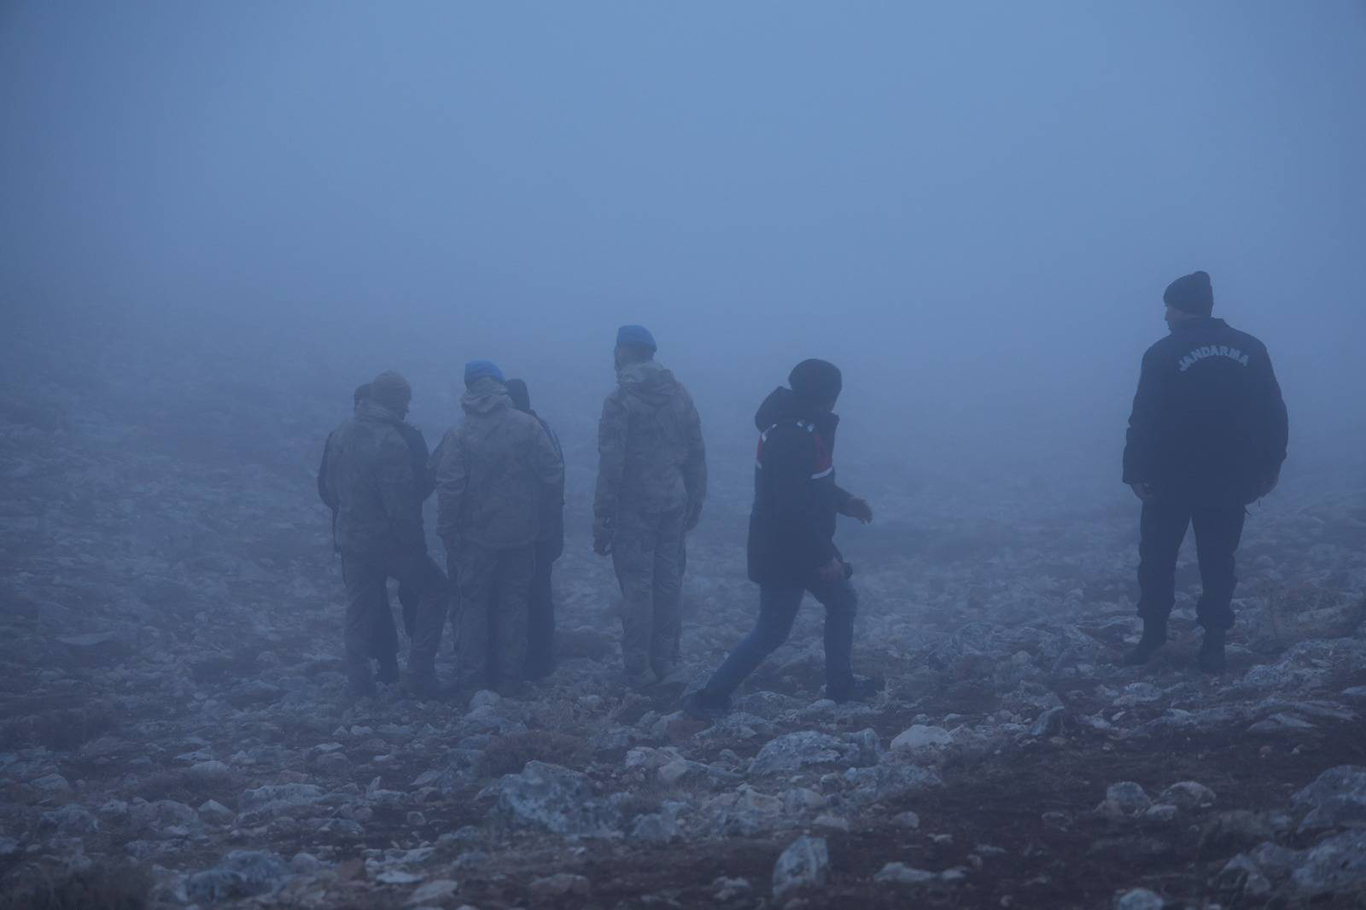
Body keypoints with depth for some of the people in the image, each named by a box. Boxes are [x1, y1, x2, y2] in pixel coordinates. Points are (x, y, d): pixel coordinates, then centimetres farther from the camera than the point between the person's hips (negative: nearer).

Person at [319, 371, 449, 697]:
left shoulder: (341, 434, 4)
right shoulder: (391, 443, -22)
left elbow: (329, 486, 13)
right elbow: (401, 505, -22)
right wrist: (416, 542, -13)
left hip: (350, 538, 7)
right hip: (387, 541, -7)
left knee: (359, 610, 16)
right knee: (434, 589, 9)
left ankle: (358, 682, 17)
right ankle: (420, 673, 4)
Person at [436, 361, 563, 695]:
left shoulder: (460, 434, -11)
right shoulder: (527, 426, -7)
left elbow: (448, 489, -13)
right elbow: (553, 474, -7)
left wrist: (448, 535, -4)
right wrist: (536, 508, 8)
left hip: (477, 536, -2)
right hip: (522, 534, 2)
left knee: (473, 603, 11)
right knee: (514, 602, 12)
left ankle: (473, 677, 12)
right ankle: (509, 677, 16)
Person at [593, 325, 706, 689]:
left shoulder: (620, 401, -12)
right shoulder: (679, 394, 6)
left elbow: (611, 465, -14)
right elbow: (697, 454, 8)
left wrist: (602, 520, -11)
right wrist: (695, 502, 17)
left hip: (634, 506, -5)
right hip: (674, 504, 5)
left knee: (637, 587, 0)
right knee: (669, 582, 12)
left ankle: (638, 670, 3)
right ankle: (665, 660, 20)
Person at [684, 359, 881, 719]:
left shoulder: (801, 427, 5)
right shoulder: (791, 438, -28)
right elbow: (793, 510, -30)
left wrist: (846, 501, 11)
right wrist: (824, 558, -23)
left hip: (803, 543, 10)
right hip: (782, 553, -10)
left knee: (842, 601, 21)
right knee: (772, 632, -3)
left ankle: (840, 684, 33)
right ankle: (710, 697, 4)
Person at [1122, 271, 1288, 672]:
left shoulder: (1163, 354, -9)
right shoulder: (1250, 349, 2)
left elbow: (1144, 420, -12)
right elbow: (1273, 415, 2)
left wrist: (1135, 471, -7)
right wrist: (1270, 466, 9)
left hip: (1171, 478, -3)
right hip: (1230, 478, 3)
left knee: (1157, 558, 12)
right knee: (1218, 562, 9)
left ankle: (1153, 635, 17)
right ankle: (1214, 644, 7)